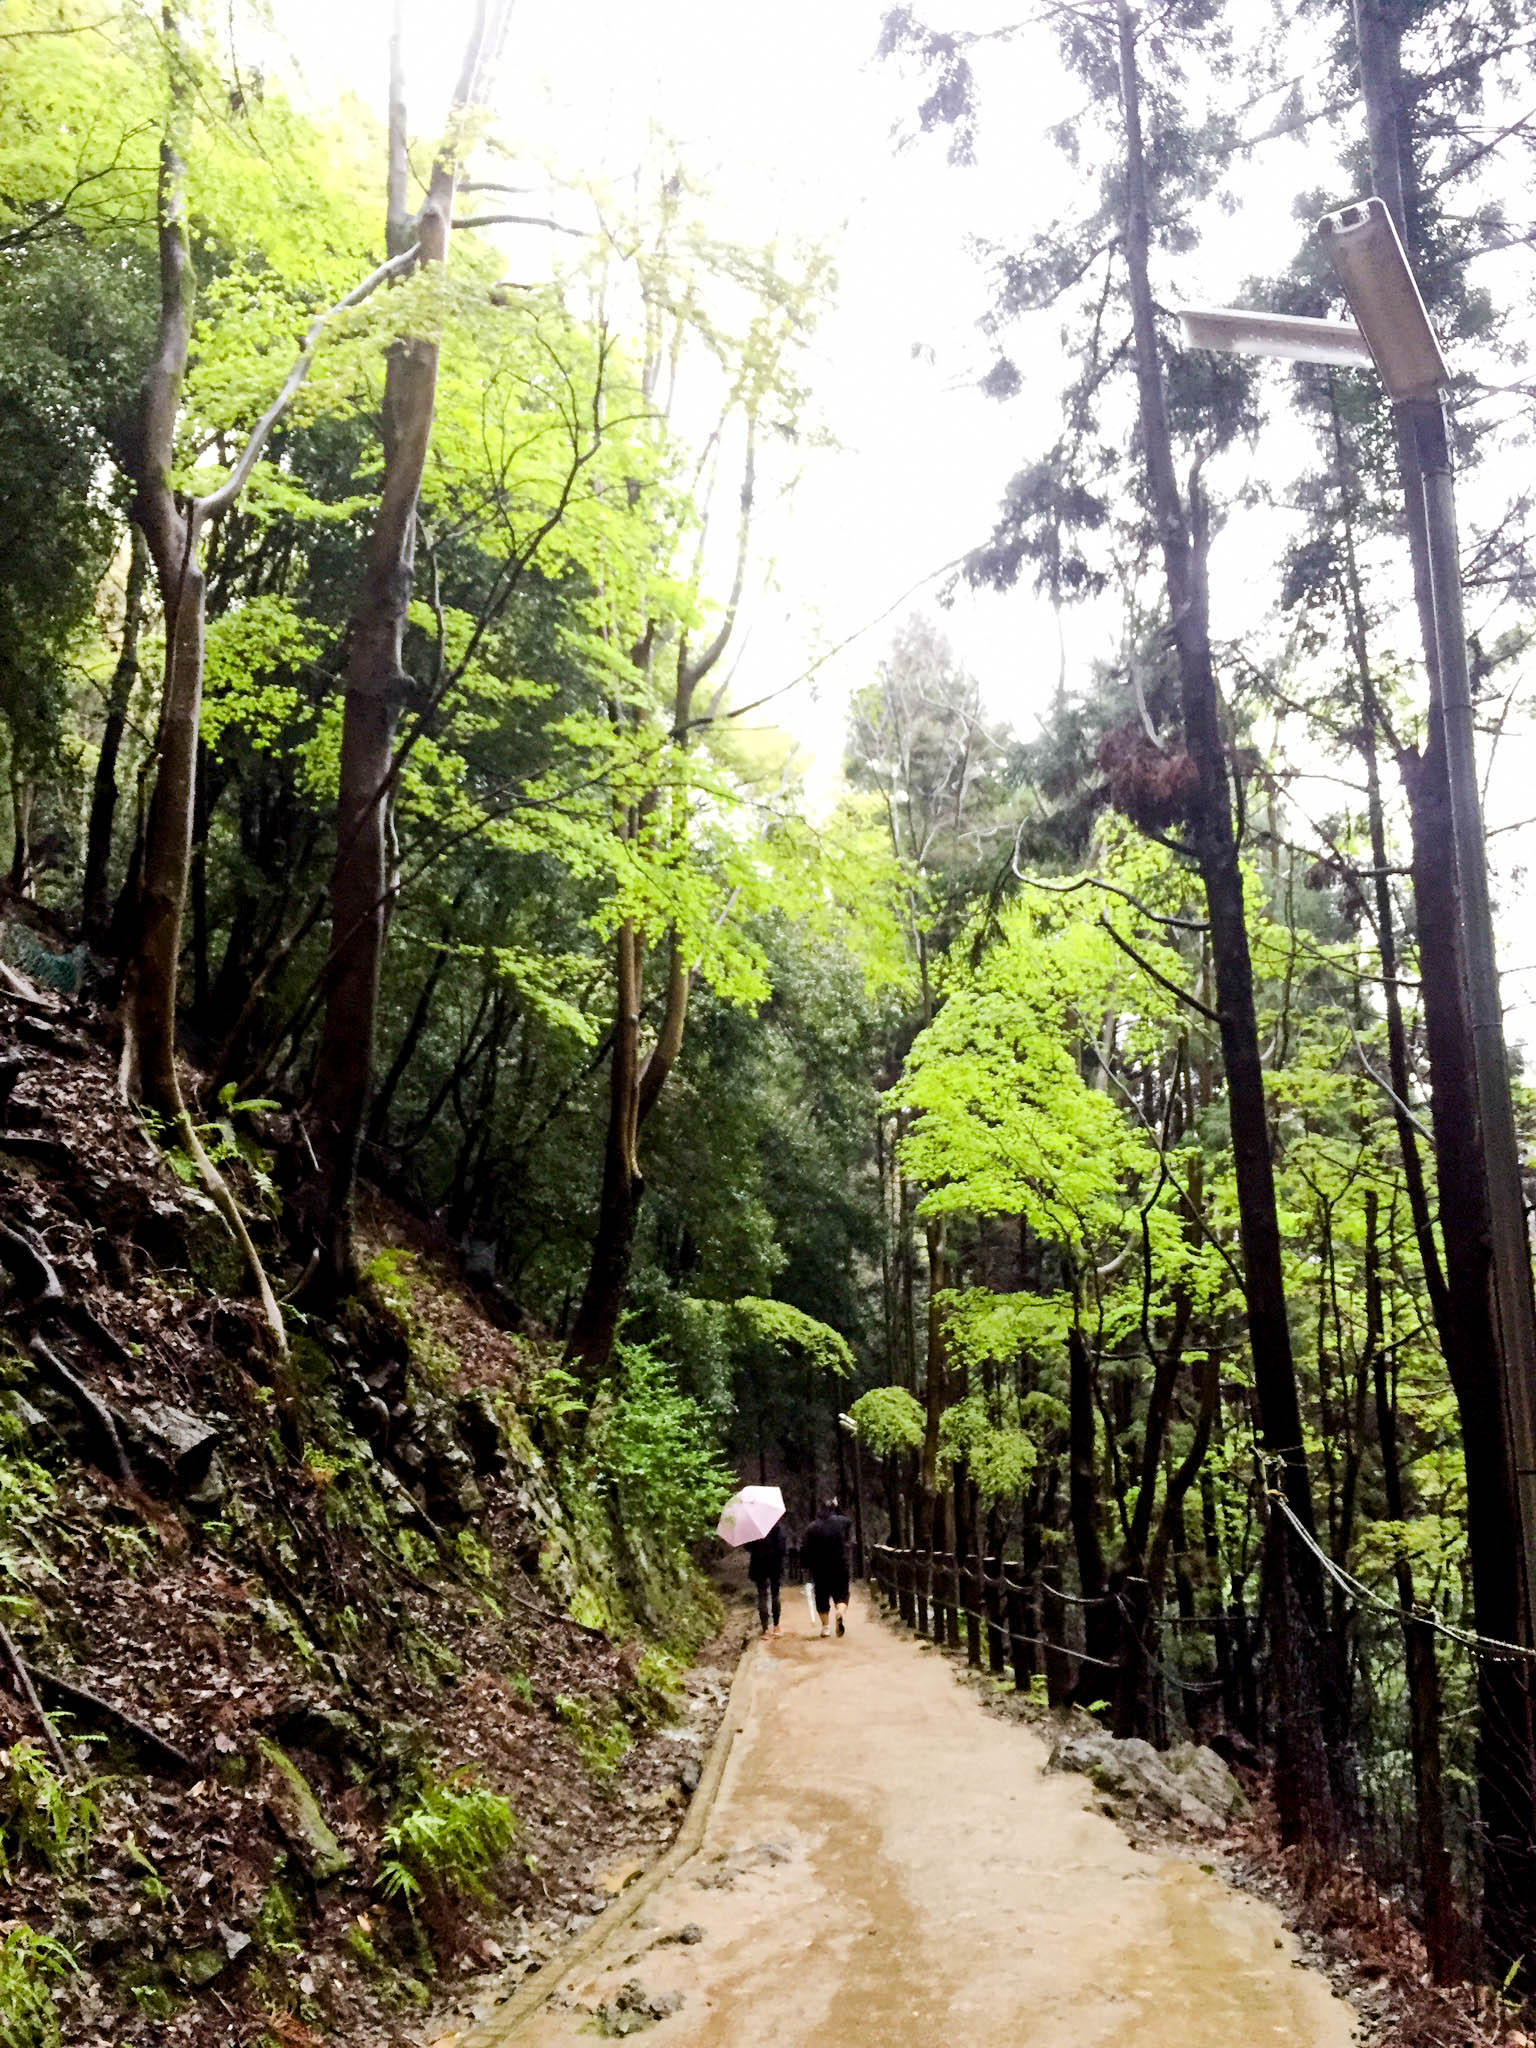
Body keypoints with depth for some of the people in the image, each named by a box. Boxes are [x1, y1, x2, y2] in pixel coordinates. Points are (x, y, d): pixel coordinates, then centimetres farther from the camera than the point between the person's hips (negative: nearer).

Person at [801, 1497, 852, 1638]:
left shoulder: (813, 1527, -4)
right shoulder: (842, 1522, -2)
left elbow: (804, 1548, -6)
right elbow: (849, 1522, 25)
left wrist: (808, 1565, 4)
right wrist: (838, 1508, 29)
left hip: (819, 1568, 0)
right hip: (840, 1566, 0)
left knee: (822, 1596, 10)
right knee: (841, 1593, 10)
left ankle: (825, 1626, 10)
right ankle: (841, 1612, -20)